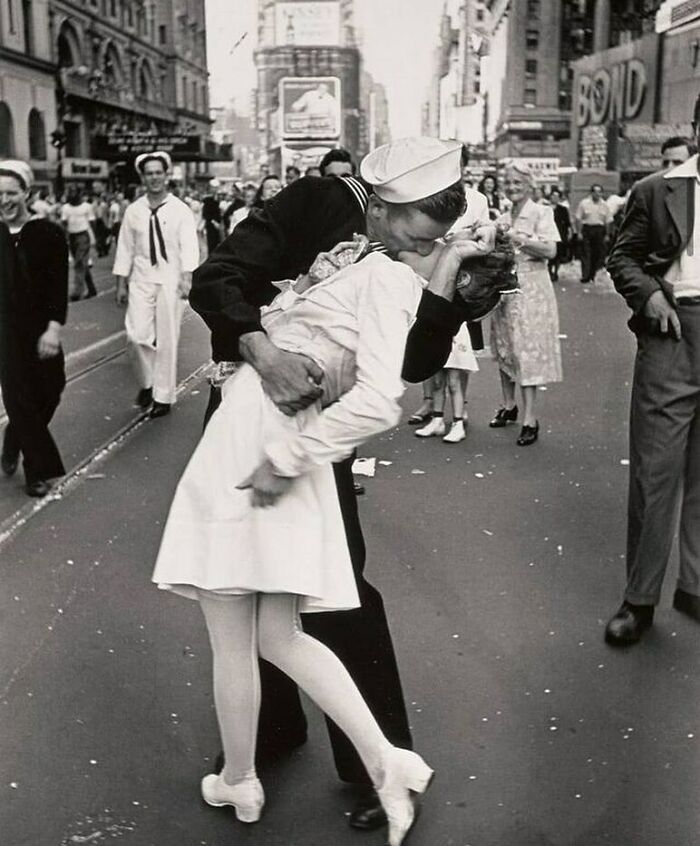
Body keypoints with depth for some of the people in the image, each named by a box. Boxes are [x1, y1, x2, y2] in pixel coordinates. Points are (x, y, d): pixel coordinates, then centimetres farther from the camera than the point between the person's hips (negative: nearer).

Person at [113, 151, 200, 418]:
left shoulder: (180, 210, -1)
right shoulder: (133, 211, 5)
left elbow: (189, 246, -10)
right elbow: (125, 248, 8)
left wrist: (187, 276, -24)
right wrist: (121, 284, 6)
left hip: (170, 280, -2)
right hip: (141, 279, 2)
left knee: (167, 340, 3)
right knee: (137, 335, -8)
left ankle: (163, 396, 15)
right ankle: (146, 382, 19)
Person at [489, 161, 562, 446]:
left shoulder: (540, 213, -4)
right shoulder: (503, 218, 14)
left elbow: (550, 250, -14)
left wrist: (518, 238, -18)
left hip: (530, 288, -6)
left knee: (527, 350, -8)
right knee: (504, 348, 10)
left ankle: (530, 419, -7)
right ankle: (509, 406, 25)